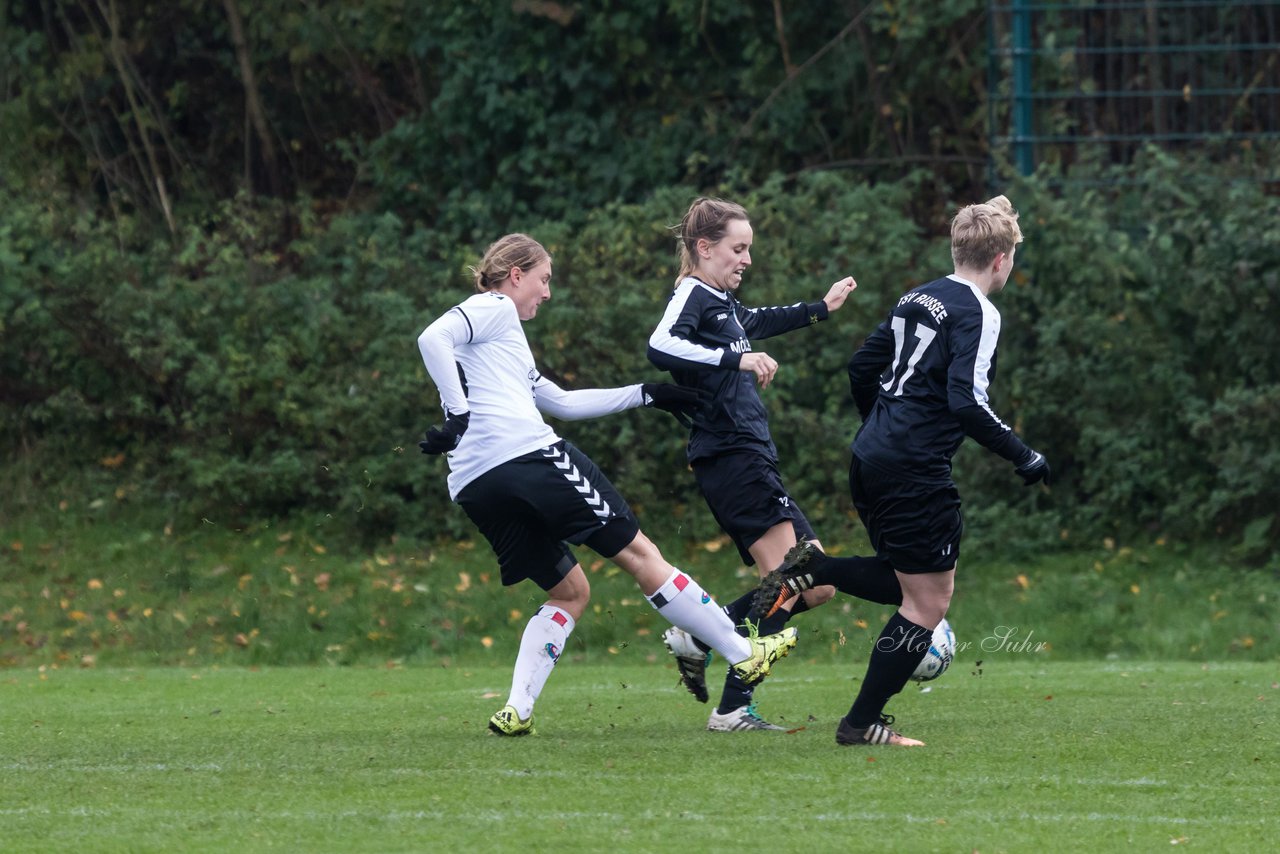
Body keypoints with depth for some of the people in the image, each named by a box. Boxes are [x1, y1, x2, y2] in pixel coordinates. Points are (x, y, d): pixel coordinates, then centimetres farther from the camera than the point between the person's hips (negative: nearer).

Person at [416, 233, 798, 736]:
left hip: (474, 488, 9)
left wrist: (645, 395, 36)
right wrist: (457, 412, -18)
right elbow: (433, 338, -17)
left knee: (570, 593, 17)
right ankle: (744, 654, 5)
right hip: (528, 458, -9)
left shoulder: (498, 333, 31)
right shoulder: (493, 309, 3)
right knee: (636, 551, 0)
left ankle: (516, 710, 0)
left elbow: (562, 402, 35)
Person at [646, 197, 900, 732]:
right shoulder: (693, 295, -6)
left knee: (815, 584, 7)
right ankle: (734, 708, -22)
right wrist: (736, 358, -29)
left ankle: (696, 638, 8)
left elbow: (759, 323, 46)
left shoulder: (723, 303, 23)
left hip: (752, 457, 10)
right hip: (733, 456, -10)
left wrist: (821, 309, 54)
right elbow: (660, 347, -26)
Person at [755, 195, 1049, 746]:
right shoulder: (977, 313, -11)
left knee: (914, 581, 22)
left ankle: (813, 571, 3)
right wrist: (1022, 457, -14)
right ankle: (862, 723, 2)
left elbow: (861, 368, 20)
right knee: (930, 602, 1)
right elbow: (967, 401, -22)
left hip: (870, 459, 9)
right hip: (915, 473, -9)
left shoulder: (920, 299, 15)